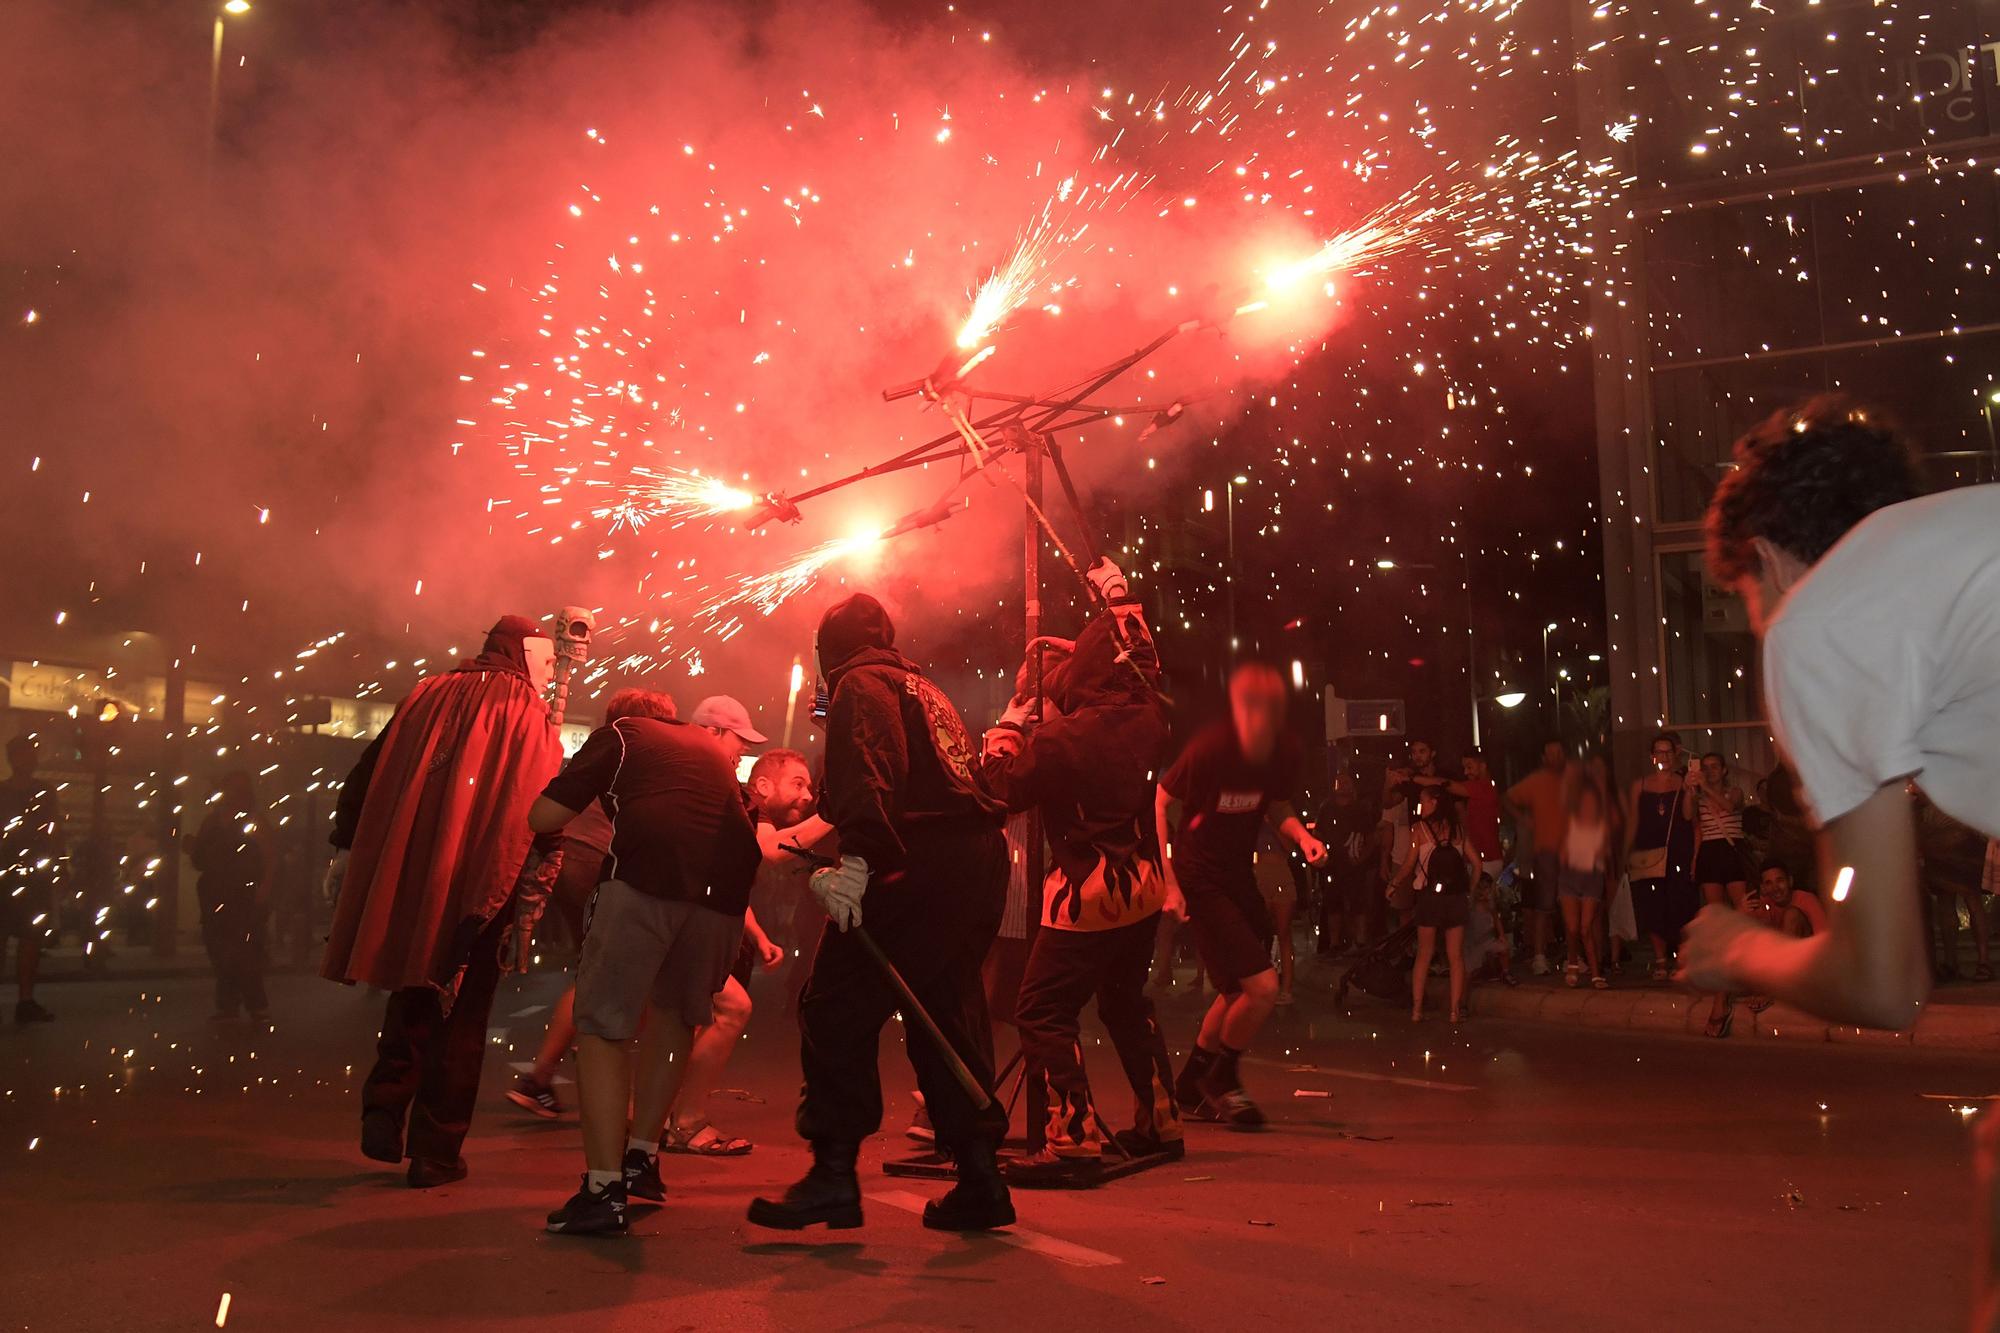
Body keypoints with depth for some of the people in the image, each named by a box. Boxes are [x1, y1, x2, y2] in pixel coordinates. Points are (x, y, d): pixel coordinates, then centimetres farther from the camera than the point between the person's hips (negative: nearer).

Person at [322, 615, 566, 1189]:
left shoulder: (426, 696, 11)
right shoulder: (529, 718, -2)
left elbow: (366, 778, 11)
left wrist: (345, 849, 17)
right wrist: (528, 906, -9)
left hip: (403, 883, 4)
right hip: (479, 895, -4)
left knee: (411, 1002, 22)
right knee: (459, 1019, 6)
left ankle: (383, 1110, 9)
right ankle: (436, 1153, 9)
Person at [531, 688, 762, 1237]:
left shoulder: (618, 735, 20)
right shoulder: (714, 749, 34)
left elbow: (542, 818, 12)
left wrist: (589, 802, 30)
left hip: (644, 878, -5)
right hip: (725, 890, 5)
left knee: (602, 1029, 2)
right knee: (674, 1013, 25)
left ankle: (603, 1190, -7)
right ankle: (642, 1157, 27)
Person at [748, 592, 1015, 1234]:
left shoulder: (861, 684, 3)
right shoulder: (926, 688, 29)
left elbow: (869, 771, -17)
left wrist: (857, 857, -29)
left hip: (916, 867, -9)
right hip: (980, 862, 9)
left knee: (837, 1008, -4)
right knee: (946, 1016, 14)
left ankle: (834, 1173, -8)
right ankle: (979, 1179, 14)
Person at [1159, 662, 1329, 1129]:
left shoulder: (1286, 751, -8)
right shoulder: (1210, 749, -24)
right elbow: (1159, 803, -13)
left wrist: (1302, 836, -12)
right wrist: (1168, 880, -16)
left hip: (1239, 874, 7)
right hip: (1200, 878, -7)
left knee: (1240, 990, 17)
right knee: (1262, 986, -13)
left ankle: (1191, 1084, 38)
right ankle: (1222, 1081, 12)